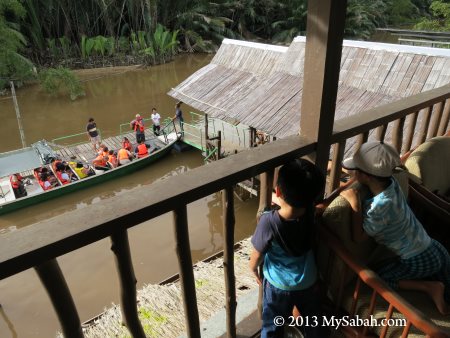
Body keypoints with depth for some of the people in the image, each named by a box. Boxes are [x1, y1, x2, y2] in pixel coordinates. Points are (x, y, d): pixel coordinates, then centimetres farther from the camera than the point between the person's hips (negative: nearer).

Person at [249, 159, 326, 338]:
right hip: (308, 282, 4)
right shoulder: (310, 212, -24)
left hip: (278, 285, -3)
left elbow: (257, 255, -16)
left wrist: (253, 269, 2)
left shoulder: (269, 221, -34)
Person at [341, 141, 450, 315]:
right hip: (436, 249, 8)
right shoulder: (391, 182, -11)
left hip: (419, 261, -8)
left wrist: (355, 205, -24)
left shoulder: (380, 206, -33)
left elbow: (358, 237, -18)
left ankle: (430, 287, 3)